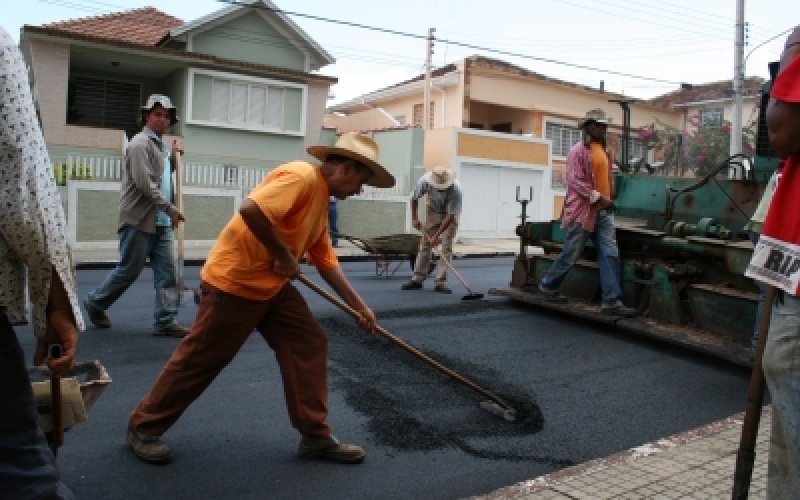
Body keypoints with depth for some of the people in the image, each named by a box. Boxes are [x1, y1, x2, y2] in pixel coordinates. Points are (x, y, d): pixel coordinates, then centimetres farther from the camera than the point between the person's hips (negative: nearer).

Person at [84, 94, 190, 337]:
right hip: (138, 220, -8)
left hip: (162, 222, 8)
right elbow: (144, 184, -19)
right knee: (129, 270, 3)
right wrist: (171, 208, -18)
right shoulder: (140, 144, -10)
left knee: (167, 271, 2)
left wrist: (174, 156, 13)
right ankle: (95, 303, 26)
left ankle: (166, 321, 4)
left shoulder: (161, 145, 17)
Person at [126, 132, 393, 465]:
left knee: (309, 344, 4)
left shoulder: (321, 201, 12)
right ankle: (143, 427, 24)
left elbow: (326, 261, 16)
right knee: (199, 359, 3)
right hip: (233, 281, -10)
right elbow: (251, 211, -34)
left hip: (273, 285, 10)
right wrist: (284, 256, -21)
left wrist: (359, 306, 15)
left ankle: (315, 436, 12)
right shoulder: (302, 176, -19)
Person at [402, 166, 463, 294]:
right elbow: (414, 198, -7)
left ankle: (440, 282, -7)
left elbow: (451, 215, -32)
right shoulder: (424, 181, -28)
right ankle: (417, 279, 9)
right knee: (425, 244, 3)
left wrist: (437, 235, -34)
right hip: (433, 211, 3)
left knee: (446, 247, -11)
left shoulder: (456, 190, -36)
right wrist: (414, 218, -7)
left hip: (450, 214, -3)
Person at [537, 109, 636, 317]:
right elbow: (574, 181, -16)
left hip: (603, 212, 7)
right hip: (582, 211, -7)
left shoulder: (605, 150, 16)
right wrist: (597, 198, -19)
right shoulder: (578, 151, -9)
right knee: (571, 254, 3)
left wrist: (609, 199, 14)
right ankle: (548, 285, 24)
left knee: (610, 254, -1)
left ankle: (611, 301, 1)